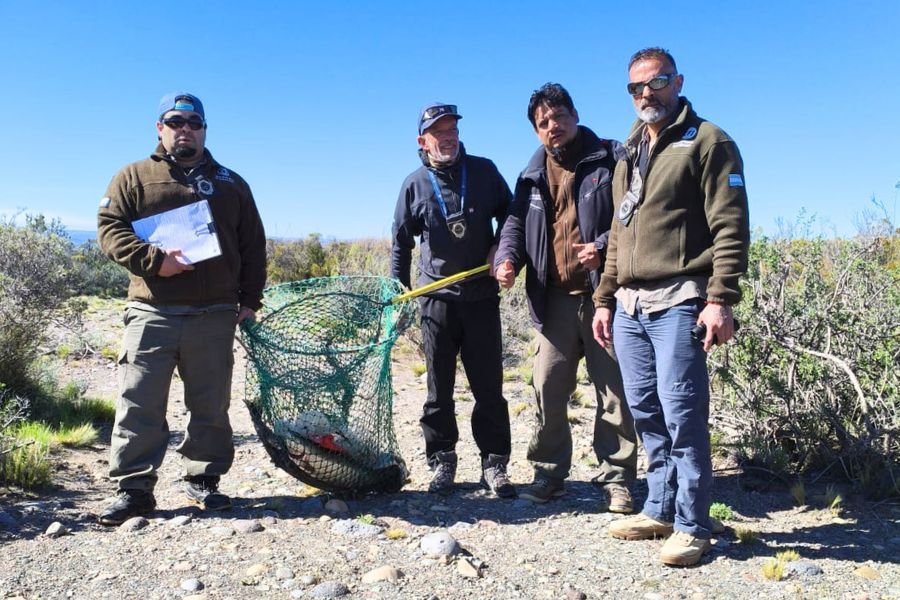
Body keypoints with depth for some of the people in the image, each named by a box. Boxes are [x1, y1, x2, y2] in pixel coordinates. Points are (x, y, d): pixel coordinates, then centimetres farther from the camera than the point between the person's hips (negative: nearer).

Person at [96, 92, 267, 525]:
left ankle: (203, 481, 19)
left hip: (215, 315, 2)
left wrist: (250, 299, 6)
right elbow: (109, 228, 0)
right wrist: (154, 261, -15)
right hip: (151, 313, -1)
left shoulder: (231, 184, 16)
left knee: (211, 406, 7)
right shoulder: (133, 177, 11)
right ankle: (133, 488, 8)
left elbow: (253, 246, 14)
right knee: (140, 405, -1)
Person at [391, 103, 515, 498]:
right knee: (438, 389, 7)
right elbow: (401, 242, 11)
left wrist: (501, 247, -1)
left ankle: (494, 464, 13)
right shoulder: (415, 184, 4)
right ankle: (442, 462, 19)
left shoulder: (484, 171, 5)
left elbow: (509, 212, 16)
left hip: (482, 295, 0)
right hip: (436, 298, 0)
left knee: (489, 386, 3)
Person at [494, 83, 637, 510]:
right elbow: (515, 224, 17)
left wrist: (604, 247, -18)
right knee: (548, 387, 5)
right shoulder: (532, 176, 16)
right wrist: (506, 258, -3)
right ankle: (548, 472, 19)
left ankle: (616, 478, 15)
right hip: (555, 298, 4)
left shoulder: (609, 159, 2)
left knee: (614, 390, 3)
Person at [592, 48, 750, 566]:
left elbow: (730, 228, -9)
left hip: (679, 303, -7)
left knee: (682, 415, -5)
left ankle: (692, 525, 7)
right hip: (629, 307, 7)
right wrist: (604, 299, 19)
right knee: (647, 415, 11)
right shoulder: (628, 155, 21)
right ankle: (661, 510, 23)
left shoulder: (707, 143, -1)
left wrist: (721, 300, -18)